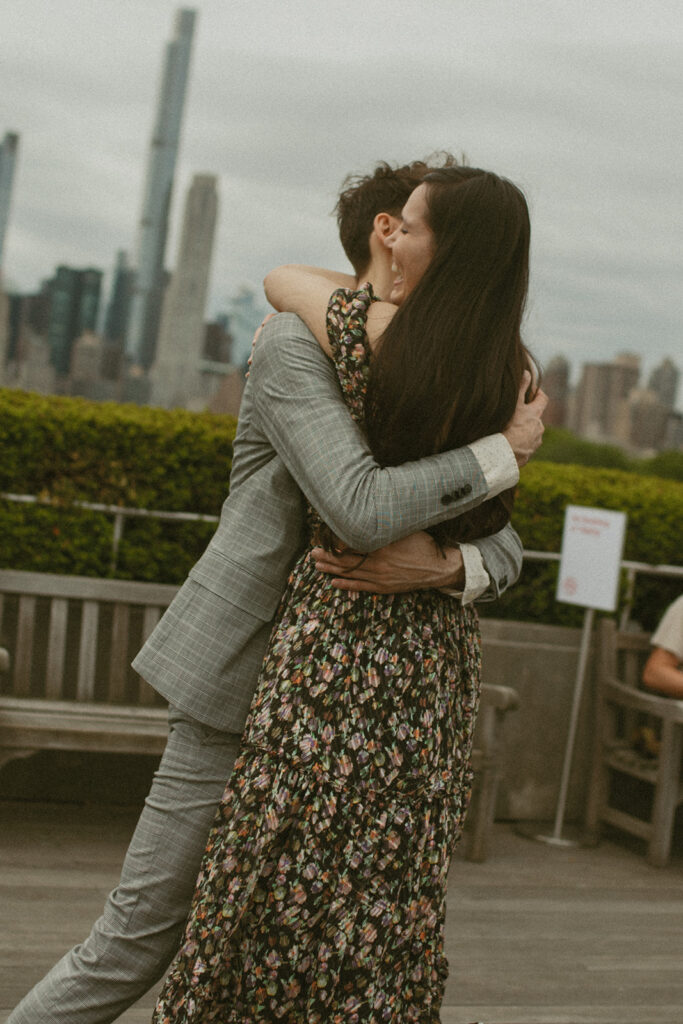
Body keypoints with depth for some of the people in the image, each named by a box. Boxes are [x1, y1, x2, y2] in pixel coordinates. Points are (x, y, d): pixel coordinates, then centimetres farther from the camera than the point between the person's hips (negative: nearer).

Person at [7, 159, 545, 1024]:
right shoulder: (296, 344, -13)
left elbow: (504, 547, 5)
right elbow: (363, 511, -29)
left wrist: (449, 565, -19)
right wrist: (504, 451, -17)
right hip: (241, 687, -7)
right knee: (142, 929, -2)